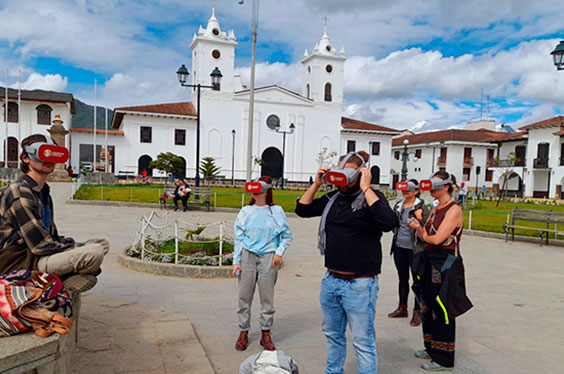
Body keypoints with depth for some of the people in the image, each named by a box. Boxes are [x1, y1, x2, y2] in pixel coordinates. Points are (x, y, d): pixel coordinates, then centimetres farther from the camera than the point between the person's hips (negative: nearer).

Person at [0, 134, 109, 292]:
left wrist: (83, 245, 1)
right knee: (95, 252, -26)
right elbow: (40, 245, -20)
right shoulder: (20, 192, -14)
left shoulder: (43, 193, 18)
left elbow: (52, 236, 17)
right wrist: (79, 248, -11)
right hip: (18, 263, -10)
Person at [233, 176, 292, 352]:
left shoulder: (277, 211, 2)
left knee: (267, 297, 4)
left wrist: (279, 253, -4)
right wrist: (236, 261, 2)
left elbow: (287, 235, 9)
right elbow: (239, 238, 7)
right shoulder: (246, 212, 6)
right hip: (248, 256, 2)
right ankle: (243, 332, 20)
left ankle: (266, 334, 19)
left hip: (268, 258, -1)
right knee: (244, 296, 5)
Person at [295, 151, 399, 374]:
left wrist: (366, 189, -24)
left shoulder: (373, 198, -9)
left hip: (359, 285, -7)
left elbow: (389, 223, -28)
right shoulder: (333, 197, 8)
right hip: (331, 280, 7)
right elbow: (302, 210, 14)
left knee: (363, 342, 4)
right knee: (333, 334, 23)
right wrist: (316, 184, 1)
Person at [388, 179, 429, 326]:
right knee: (403, 279, 16)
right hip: (399, 247, 6)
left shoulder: (421, 207, -9)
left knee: (417, 280, 3)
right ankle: (402, 308, 29)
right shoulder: (398, 205, 9)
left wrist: (419, 219, -26)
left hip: (414, 249, -6)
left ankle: (417, 312, 13)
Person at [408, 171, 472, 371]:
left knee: (442, 311, 0)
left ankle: (443, 360, 12)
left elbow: (437, 239, -21)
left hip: (446, 264, -9)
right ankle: (431, 349, 32)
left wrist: (424, 234, -1)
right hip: (430, 263, 9)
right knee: (429, 307, 16)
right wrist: (419, 227, -8)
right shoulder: (435, 210, 13)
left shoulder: (454, 210, -15)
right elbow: (426, 237, 11)